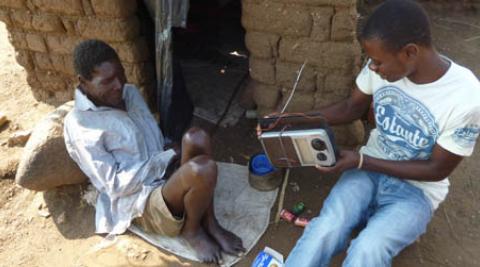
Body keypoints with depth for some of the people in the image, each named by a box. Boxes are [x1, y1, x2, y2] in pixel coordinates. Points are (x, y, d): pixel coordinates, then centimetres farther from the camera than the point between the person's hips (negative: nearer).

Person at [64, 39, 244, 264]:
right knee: (203, 169, -33)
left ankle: (209, 222, -10)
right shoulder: (79, 125, -15)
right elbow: (115, 184, -17)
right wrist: (167, 158, -16)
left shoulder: (129, 92, 8)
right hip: (142, 203, -7)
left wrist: (172, 154, -4)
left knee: (196, 137, -24)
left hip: (166, 176, 7)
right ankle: (191, 230, -2)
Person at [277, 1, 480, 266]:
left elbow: (437, 170, -14)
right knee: (324, 231, -26)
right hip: (369, 168, 3)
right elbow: (352, 108, 4)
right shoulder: (384, 64, -12)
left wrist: (361, 161, -21)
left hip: (416, 189, -2)